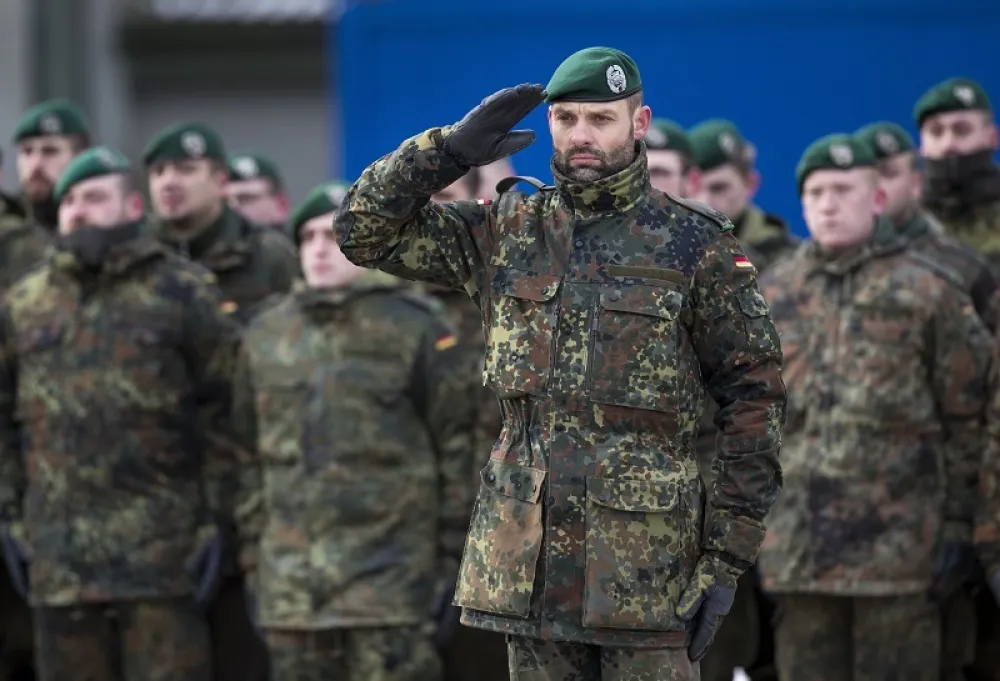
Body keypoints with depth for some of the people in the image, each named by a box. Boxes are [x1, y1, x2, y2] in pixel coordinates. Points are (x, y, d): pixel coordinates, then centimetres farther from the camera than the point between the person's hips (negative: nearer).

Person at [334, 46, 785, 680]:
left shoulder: (697, 246, -2)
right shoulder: (509, 230, 9)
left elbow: (755, 398, -2)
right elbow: (366, 229, 9)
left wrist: (728, 558, -7)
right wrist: (454, 148, -5)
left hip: (647, 560, -4)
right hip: (528, 554, 4)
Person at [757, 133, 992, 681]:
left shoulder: (926, 291, 1)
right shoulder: (775, 294, 12)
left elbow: (966, 418, 0)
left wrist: (958, 526, -5)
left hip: (899, 545, -4)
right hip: (797, 547, 4)